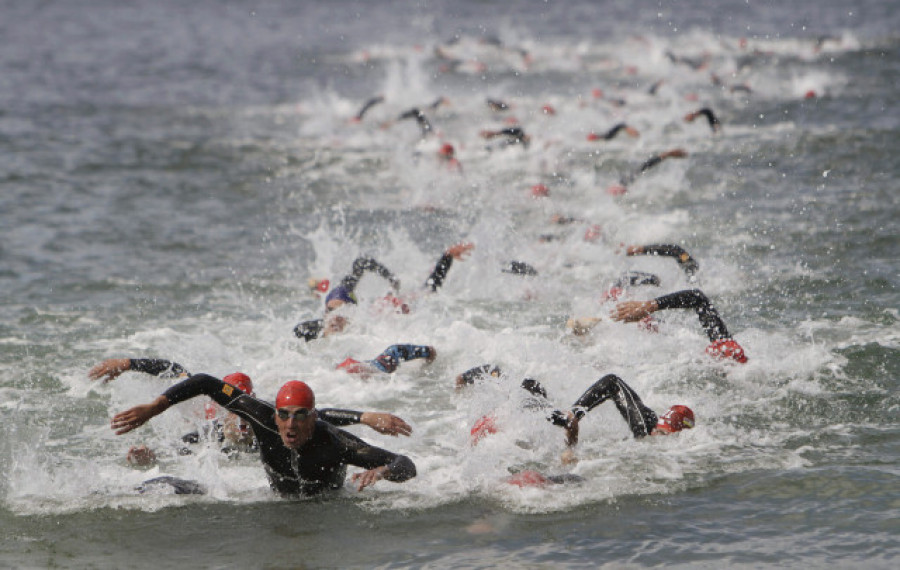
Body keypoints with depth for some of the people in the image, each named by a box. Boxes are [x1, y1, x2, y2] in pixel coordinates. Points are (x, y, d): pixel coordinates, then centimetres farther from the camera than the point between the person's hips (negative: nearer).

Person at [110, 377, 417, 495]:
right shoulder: (265, 420, -34)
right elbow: (204, 383, -28)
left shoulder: (334, 444, -41)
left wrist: (383, 470, -64)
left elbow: (407, 465, -41)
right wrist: (153, 408, -35)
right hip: (278, 497, 2)